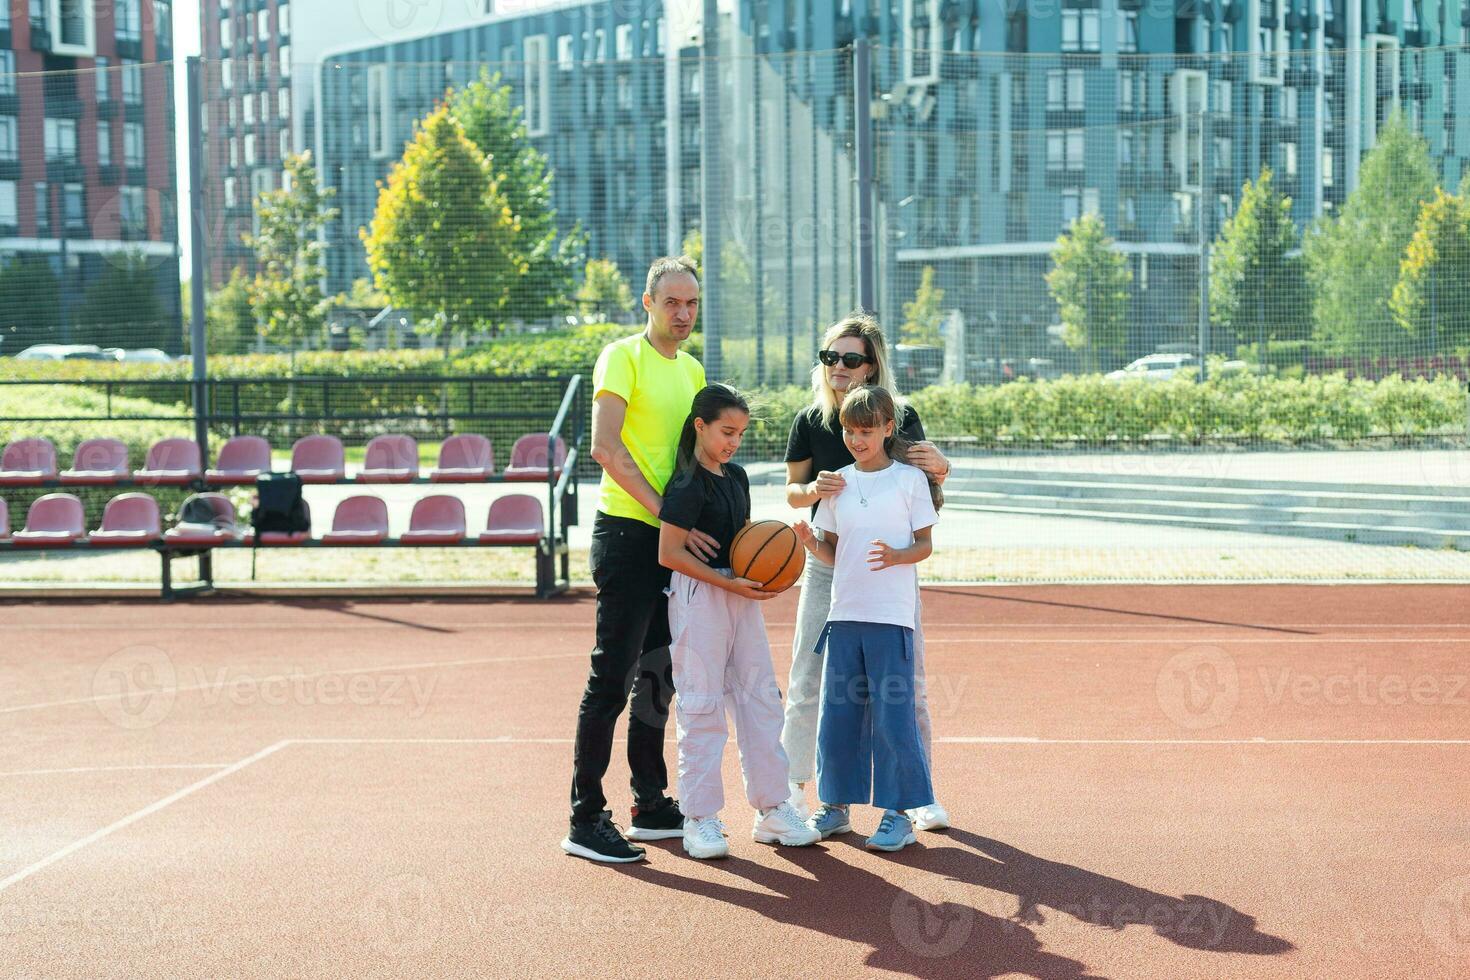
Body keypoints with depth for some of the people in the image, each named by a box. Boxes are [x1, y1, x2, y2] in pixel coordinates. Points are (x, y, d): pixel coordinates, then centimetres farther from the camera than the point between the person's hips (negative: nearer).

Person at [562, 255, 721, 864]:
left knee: (658, 673, 14)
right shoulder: (623, 357, -7)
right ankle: (586, 820, -2)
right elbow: (605, 446, -18)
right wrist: (666, 514, -21)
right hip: (627, 533, -8)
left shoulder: (692, 370, 17)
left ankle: (650, 806, 24)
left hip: (674, 539, 8)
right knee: (612, 676, -7)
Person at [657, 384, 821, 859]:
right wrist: (729, 584, -18)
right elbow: (669, 553, -16)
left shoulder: (737, 477, 12)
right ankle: (700, 819, 5)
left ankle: (772, 809, 17)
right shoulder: (687, 485, -12)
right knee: (702, 708, -3)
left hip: (741, 596, 8)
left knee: (761, 699, 9)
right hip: (699, 597, -8)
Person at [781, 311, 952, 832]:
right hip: (828, 564, 1)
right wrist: (814, 488, -18)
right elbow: (792, 492, 5)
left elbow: (924, 489, 7)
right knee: (807, 684, 3)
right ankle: (794, 787, 17)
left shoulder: (902, 417, -3)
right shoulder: (810, 422, 0)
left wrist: (939, 467, -16)